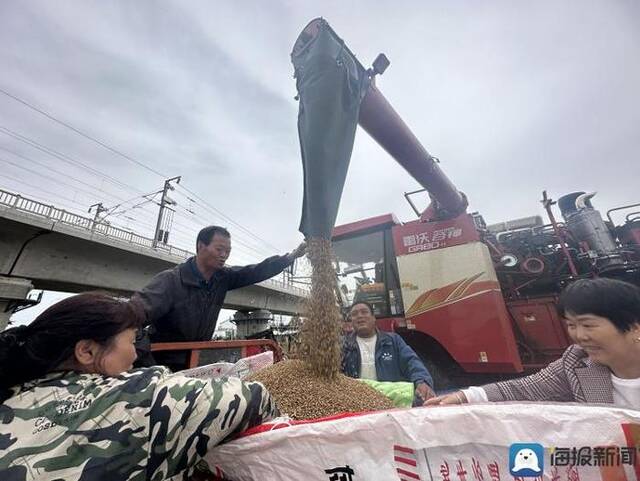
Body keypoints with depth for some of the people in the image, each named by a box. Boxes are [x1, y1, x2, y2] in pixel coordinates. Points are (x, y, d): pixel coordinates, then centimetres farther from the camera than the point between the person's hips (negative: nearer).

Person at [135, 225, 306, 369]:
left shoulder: (222, 278, -6)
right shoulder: (170, 280, -23)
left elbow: (256, 271, -8)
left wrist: (290, 257, -16)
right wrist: (150, 368, -38)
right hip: (165, 365, -5)